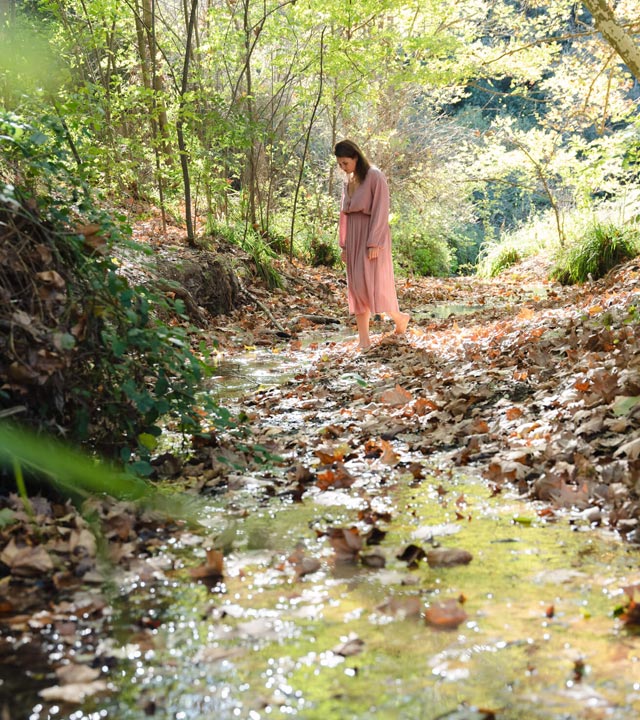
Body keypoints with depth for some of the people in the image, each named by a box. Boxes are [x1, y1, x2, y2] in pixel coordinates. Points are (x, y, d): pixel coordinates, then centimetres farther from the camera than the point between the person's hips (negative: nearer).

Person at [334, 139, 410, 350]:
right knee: (356, 286, 1)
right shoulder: (348, 181, 12)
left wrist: (373, 243, -20)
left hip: (372, 236, -7)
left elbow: (381, 211, -15)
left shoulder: (375, 177, -11)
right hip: (354, 237, 7)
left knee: (370, 284, -10)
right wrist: (344, 245, 12)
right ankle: (364, 338, 3)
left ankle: (399, 316, 15)